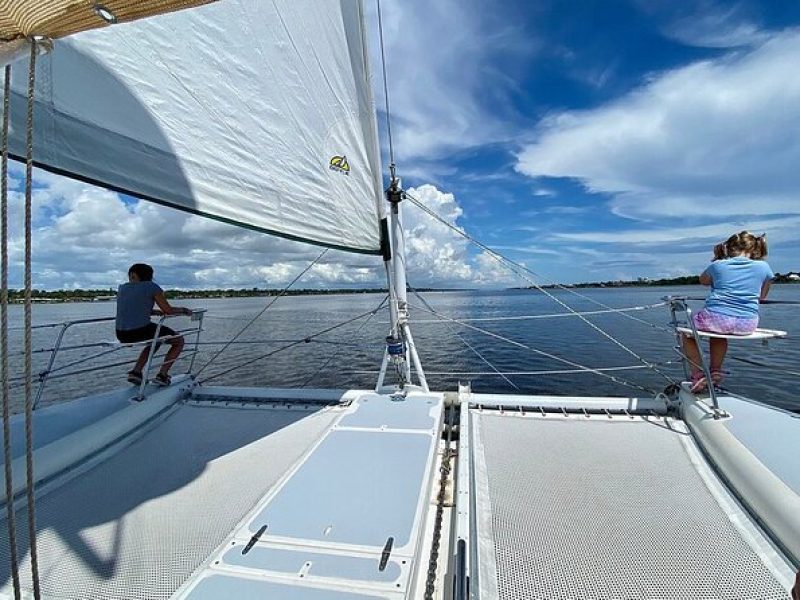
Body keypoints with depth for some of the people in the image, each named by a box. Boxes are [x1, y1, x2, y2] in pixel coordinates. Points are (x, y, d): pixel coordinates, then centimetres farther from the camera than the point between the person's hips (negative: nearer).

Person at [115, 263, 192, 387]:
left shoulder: (122, 288, 13)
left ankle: (136, 371, 23)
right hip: (141, 331, -7)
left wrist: (157, 312, 23)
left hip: (121, 335, 7)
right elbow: (168, 310, -4)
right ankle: (162, 375, 5)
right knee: (179, 341, 14)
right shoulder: (152, 286, -5)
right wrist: (184, 310, 13)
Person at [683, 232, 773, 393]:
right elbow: (762, 297, 23)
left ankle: (698, 377, 15)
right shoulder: (764, 267, 9)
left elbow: (703, 281, 27)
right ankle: (715, 372, 34)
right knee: (720, 334, 37)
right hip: (747, 324, 4)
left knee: (687, 332, 25)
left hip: (716, 318, -3)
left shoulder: (717, 265, 5)